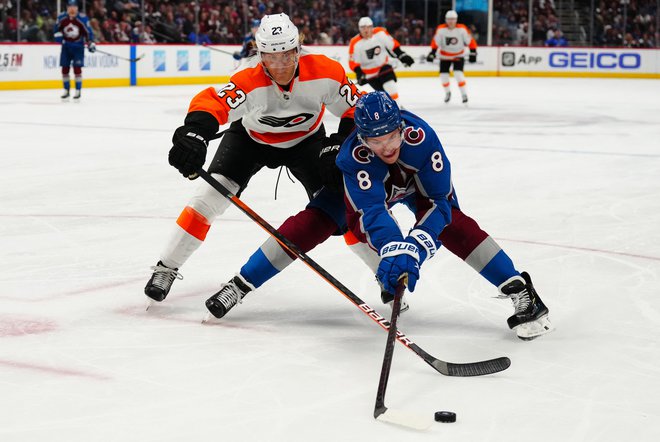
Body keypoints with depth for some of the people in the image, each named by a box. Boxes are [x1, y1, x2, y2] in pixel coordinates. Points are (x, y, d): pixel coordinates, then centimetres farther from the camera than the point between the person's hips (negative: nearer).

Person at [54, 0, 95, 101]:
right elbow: (57, 28, 12)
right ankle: (66, 91, 14)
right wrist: (58, 35, -5)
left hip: (78, 46, -3)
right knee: (65, 69, 2)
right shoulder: (61, 17, -3)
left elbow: (88, 32, -8)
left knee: (77, 68, -10)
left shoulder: (83, 18, -13)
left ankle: (78, 92, -2)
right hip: (66, 45, 3)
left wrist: (90, 43, -16)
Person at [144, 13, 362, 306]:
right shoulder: (249, 80, -37)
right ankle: (166, 268, -2)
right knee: (211, 196, -14)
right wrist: (193, 135, -69)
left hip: (305, 139, 1)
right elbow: (211, 103, -50)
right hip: (251, 137, -1)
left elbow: (356, 108, -15)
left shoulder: (325, 72, -30)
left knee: (337, 203, -10)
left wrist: (344, 142, -29)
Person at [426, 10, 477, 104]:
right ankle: (447, 92, 28)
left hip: (458, 55, -2)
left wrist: (473, 53, -13)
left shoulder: (462, 29, -18)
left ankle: (464, 94, -5)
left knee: (458, 73, -18)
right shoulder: (440, 29, -15)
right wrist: (432, 53, -15)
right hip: (445, 56, 2)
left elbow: (470, 41, -11)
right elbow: (435, 42, -8)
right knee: (443, 74, 1)